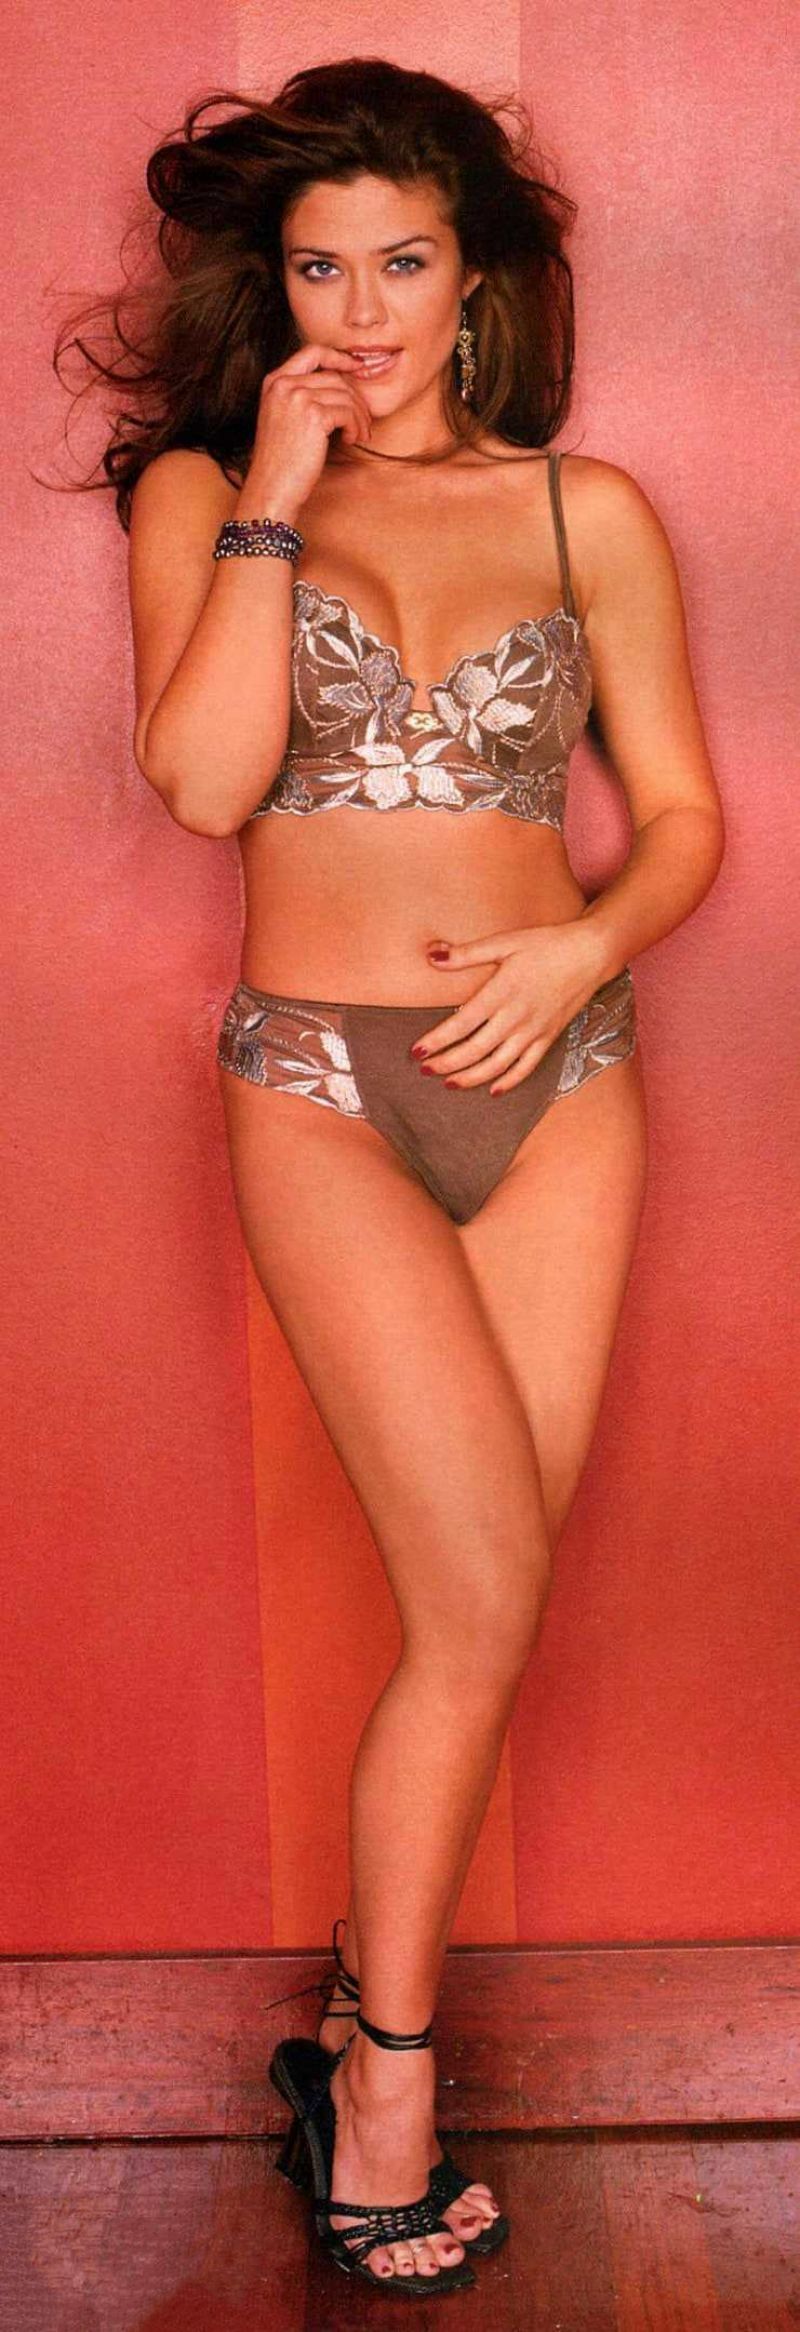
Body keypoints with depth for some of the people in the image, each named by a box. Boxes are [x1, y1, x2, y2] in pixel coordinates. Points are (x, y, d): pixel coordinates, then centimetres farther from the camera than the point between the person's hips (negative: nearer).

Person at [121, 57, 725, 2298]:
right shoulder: (202, 491, 6)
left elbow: (684, 813, 10)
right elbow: (205, 776, -11)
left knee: (481, 1597, 2)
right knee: (487, 1599, -11)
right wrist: (273, 495, -8)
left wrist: (585, 947, -9)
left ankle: (371, 2027, 19)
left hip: (557, 1072, 3)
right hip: (324, 1085, -2)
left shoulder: (590, 512, 9)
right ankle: (390, 2085, 6)